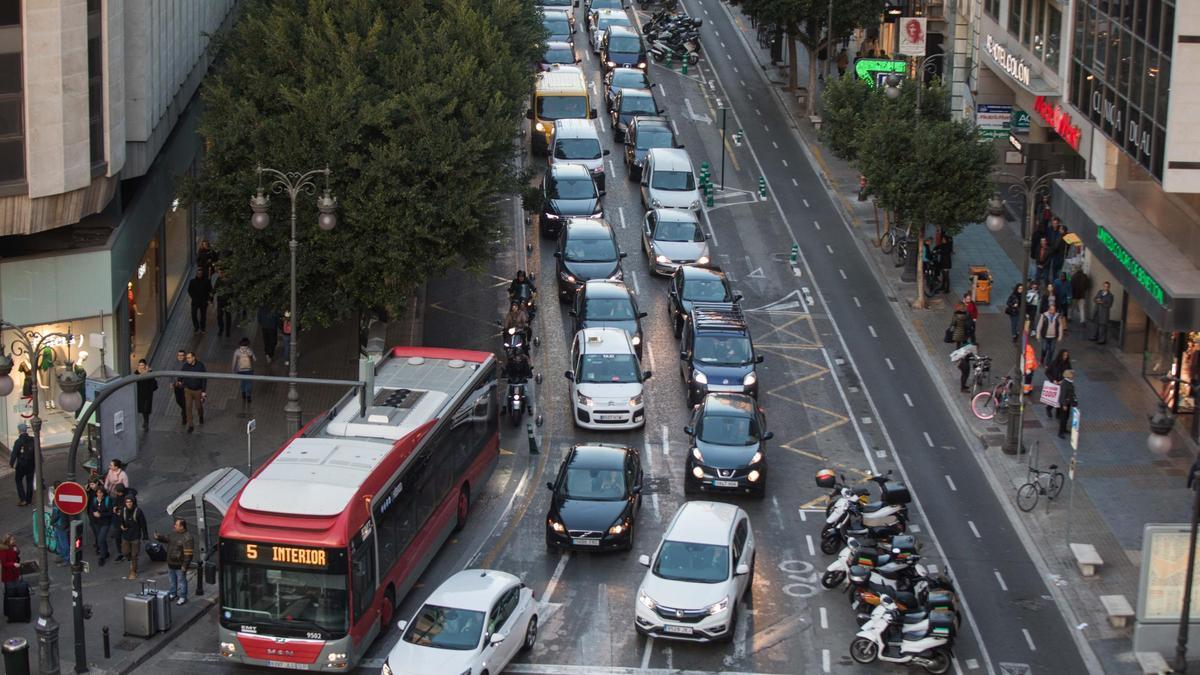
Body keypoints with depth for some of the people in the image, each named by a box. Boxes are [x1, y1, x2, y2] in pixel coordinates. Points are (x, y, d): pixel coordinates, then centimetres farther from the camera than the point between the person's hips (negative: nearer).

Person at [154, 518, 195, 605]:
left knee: (181, 580, 5)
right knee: (173, 579, 21)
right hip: (171, 562, 8)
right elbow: (167, 539, 20)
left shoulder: (187, 538, -24)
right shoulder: (173, 532, 1)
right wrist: (159, 537, 1)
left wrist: (185, 565, -23)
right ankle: (173, 593, 38)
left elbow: (188, 554, -23)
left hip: (180, 565, -8)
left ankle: (182, 597, 17)